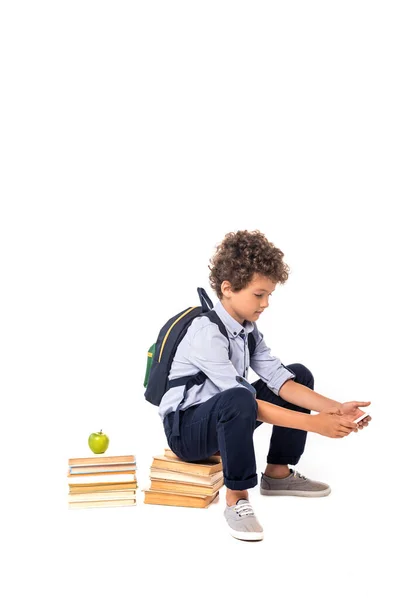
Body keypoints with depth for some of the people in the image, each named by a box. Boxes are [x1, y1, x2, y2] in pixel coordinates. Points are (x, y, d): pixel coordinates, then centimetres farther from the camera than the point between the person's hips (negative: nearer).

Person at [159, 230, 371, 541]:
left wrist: (335, 409, -20)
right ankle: (237, 499, -22)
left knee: (300, 374, 6)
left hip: (224, 419, 9)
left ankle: (278, 473, 12)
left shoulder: (248, 328, 1)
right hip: (186, 428, -9)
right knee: (237, 400, -41)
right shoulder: (206, 334, -26)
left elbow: (278, 379, -7)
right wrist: (313, 424, -31)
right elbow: (246, 400, -30)